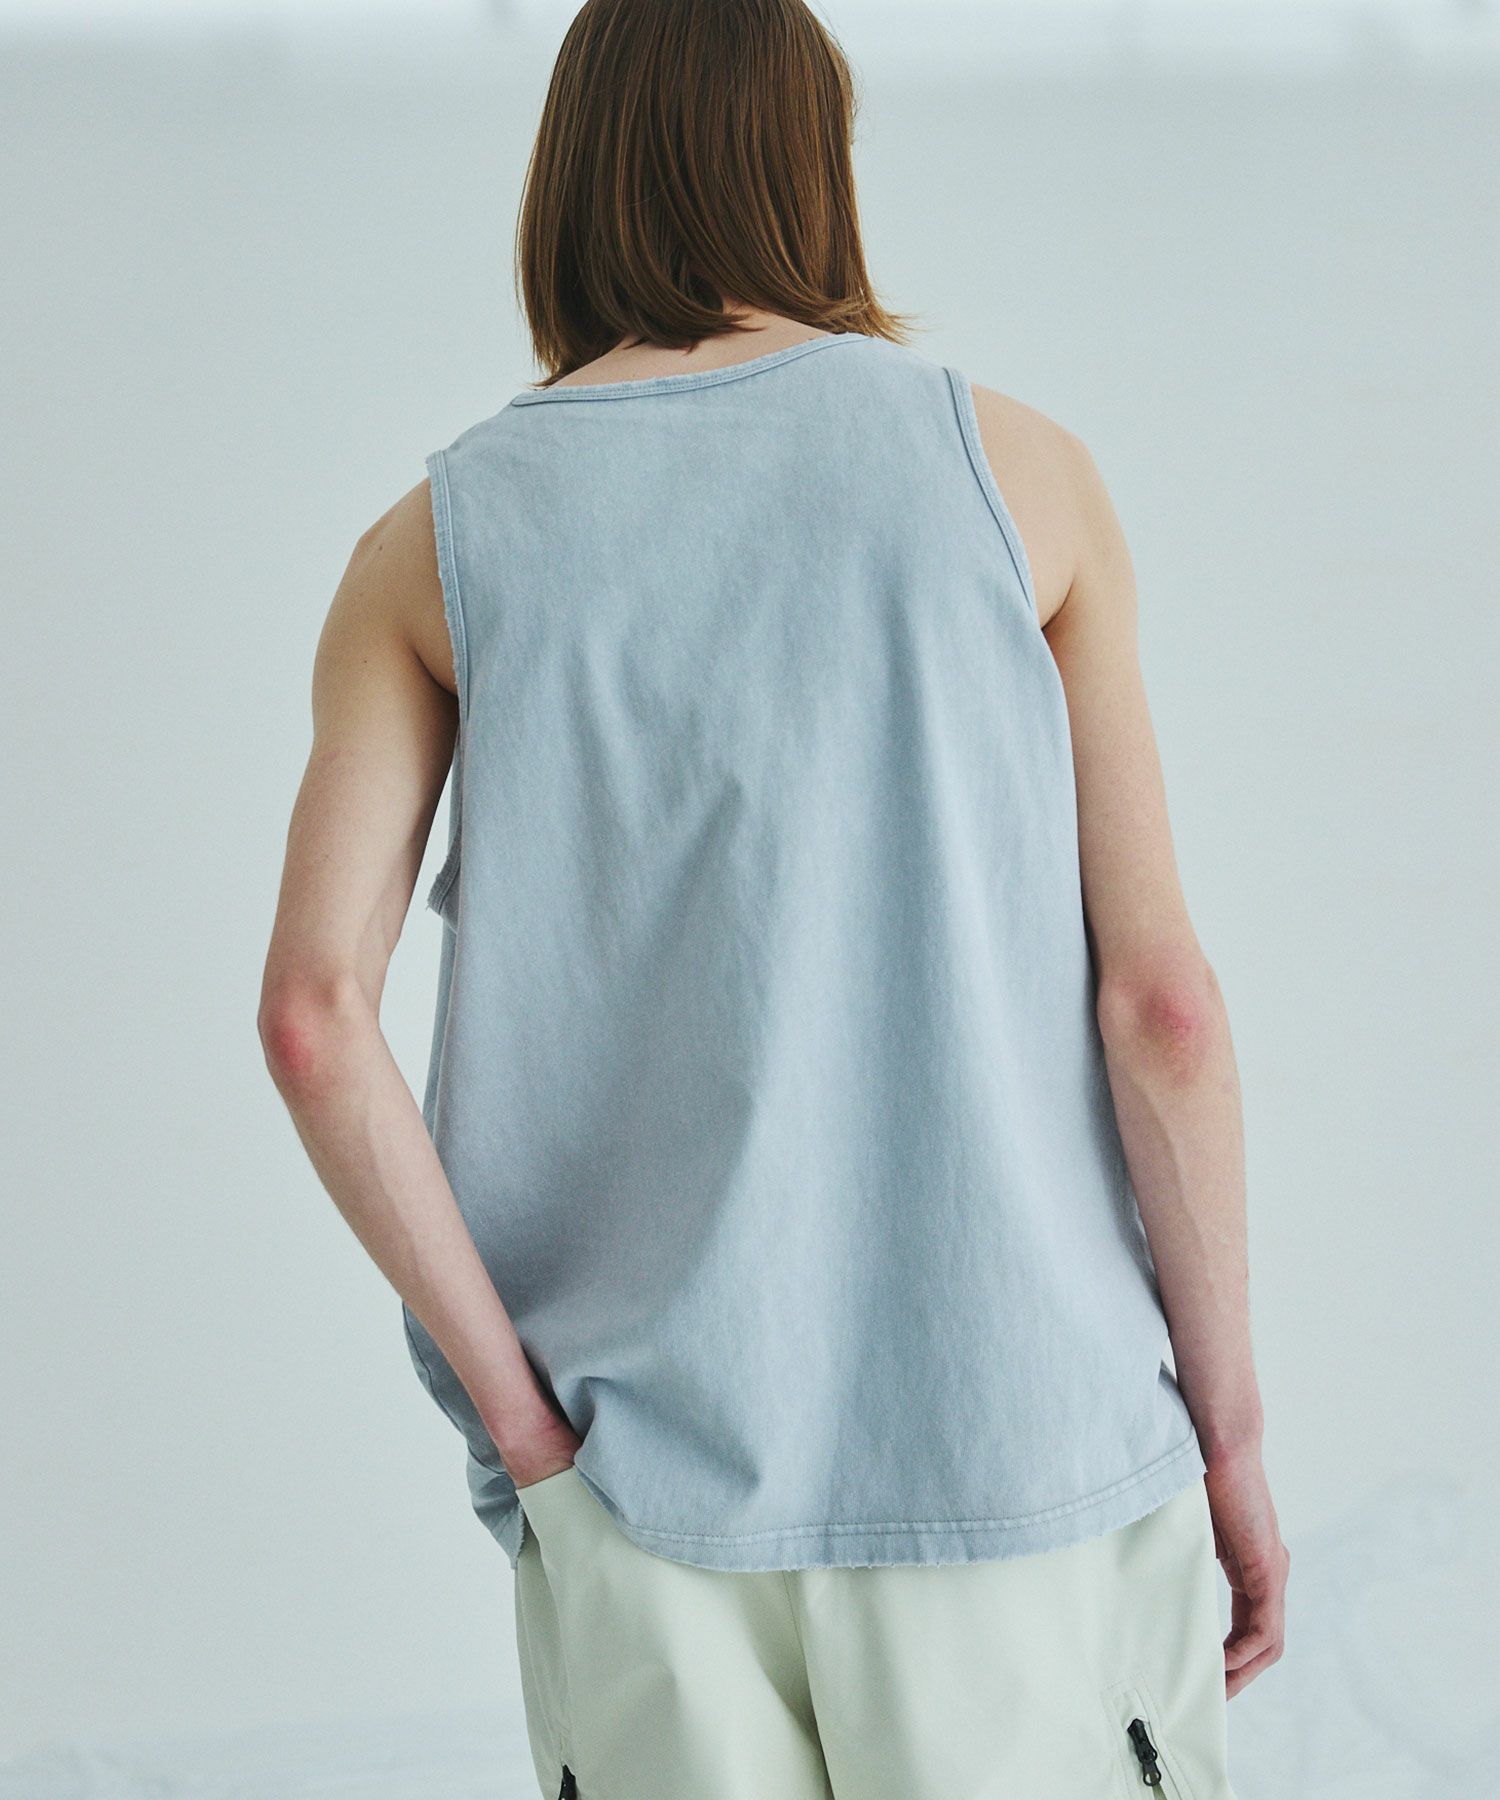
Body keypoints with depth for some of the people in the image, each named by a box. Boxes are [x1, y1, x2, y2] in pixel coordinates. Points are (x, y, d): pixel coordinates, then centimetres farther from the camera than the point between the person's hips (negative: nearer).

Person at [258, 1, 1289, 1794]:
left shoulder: (430, 547, 2)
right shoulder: (1020, 469, -1)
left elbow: (314, 1013, -9)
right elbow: (1158, 994, -6)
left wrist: (523, 1415, -3)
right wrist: (1230, 1435, 2)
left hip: (649, 1459, 2)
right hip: (1018, 1441, -1)